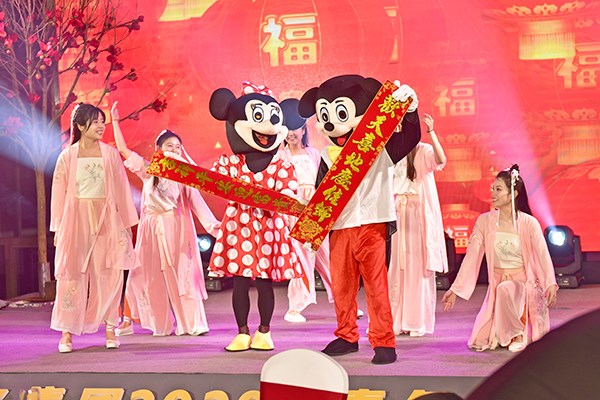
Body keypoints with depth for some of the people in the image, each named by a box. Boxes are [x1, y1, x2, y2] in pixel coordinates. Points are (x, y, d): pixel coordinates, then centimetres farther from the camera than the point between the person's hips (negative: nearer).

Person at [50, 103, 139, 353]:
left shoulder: (110, 154, 6)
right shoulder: (67, 157, 3)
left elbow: (121, 189, 8)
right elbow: (59, 193, 5)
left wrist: (126, 223, 7)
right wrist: (58, 229, 2)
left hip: (107, 220, 1)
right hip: (76, 219, -1)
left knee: (109, 275, 0)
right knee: (72, 274, -1)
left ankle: (110, 328, 8)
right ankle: (67, 333, 4)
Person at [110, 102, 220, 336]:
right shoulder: (148, 170, 8)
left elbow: (196, 201, -3)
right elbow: (123, 149, 8)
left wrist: (211, 223, -15)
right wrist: (115, 121, 6)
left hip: (176, 228, -2)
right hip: (152, 229, 2)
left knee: (180, 274, -3)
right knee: (152, 277, 4)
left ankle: (191, 323, -2)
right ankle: (162, 325, 13)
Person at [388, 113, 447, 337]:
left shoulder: (423, 151, -2)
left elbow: (441, 161, -25)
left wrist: (432, 133, -31)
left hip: (418, 216, -4)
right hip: (394, 215, 4)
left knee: (418, 267, -2)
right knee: (394, 269, 3)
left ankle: (417, 322, 4)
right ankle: (392, 320, 8)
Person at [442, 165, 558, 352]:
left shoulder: (529, 223, -10)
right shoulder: (484, 221, -2)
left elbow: (543, 254, -19)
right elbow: (471, 257, -1)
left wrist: (550, 284, -37)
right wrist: (455, 289, -5)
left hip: (523, 283, -3)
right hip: (496, 286, 3)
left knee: (505, 289, -39)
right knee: (481, 342, -12)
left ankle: (519, 333, -13)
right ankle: (503, 332, 22)